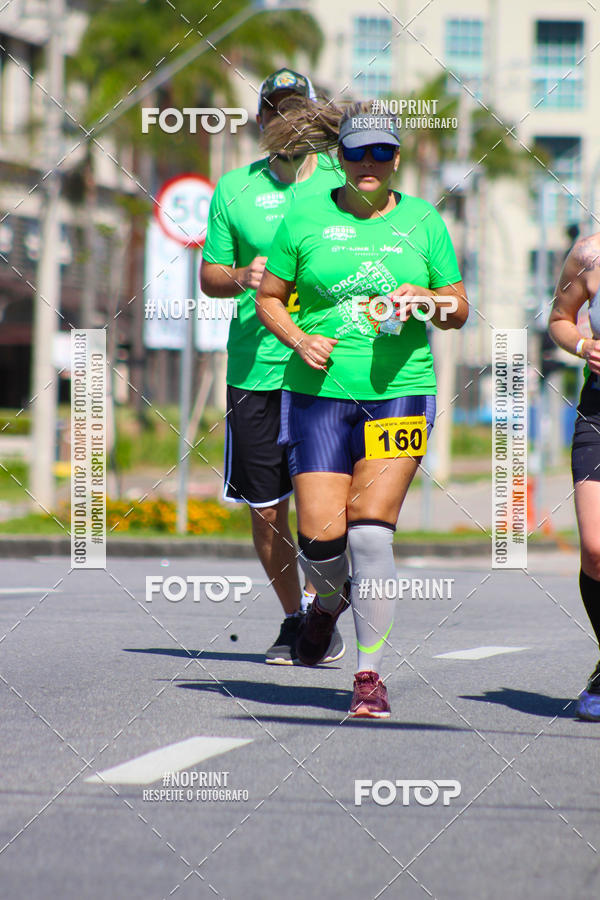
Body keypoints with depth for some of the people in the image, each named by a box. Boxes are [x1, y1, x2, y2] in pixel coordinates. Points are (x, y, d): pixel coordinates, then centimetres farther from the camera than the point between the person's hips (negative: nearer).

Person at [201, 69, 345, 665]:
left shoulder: (344, 184, 6)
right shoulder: (235, 189, 10)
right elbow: (209, 277, 13)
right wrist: (243, 278, -8)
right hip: (255, 366, 2)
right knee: (267, 509, 5)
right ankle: (292, 618, 21)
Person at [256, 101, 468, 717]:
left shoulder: (422, 220, 7)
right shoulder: (306, 218, 4)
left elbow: (458, 310, 13)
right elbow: (268, 297, 11)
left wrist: (427, 300, -9)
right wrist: (298, 338, -7)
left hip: (399, 392, 0)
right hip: (319, 393, 1)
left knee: (371, 531, -13)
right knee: (320, 535, -6)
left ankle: (370, 673, -6)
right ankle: (330, 599, 31)